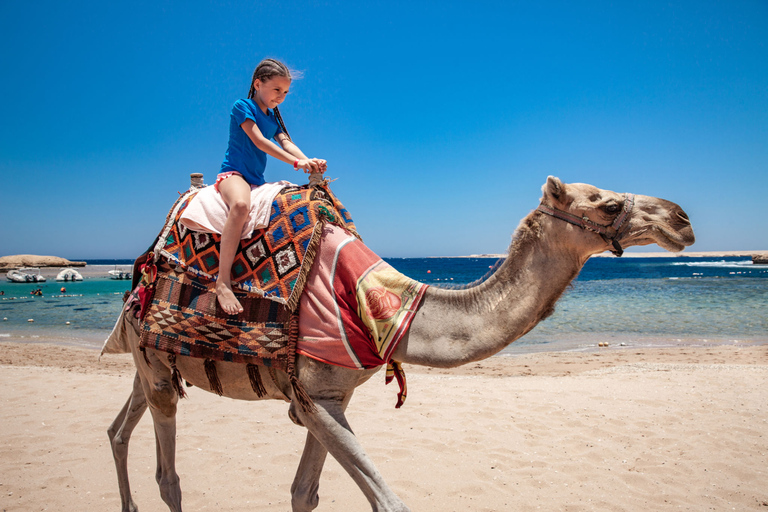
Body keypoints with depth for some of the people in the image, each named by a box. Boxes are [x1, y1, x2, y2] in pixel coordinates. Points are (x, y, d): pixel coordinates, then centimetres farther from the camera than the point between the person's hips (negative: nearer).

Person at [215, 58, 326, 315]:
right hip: (233, 173, -8)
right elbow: (259, 141, -17)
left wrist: (310, 162, -20)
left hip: (257, 181, 9)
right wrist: (297, 162, -25)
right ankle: (223, 281, -41)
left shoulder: (273, 117, 17)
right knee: (241, 204, -40)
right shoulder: (242, 106, -5)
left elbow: (287, 143, 1)